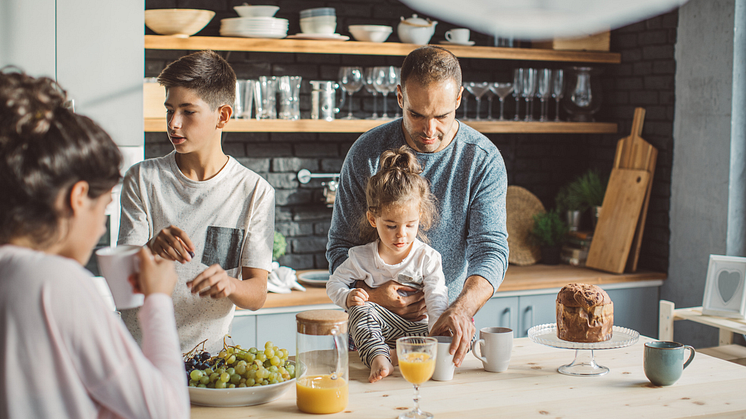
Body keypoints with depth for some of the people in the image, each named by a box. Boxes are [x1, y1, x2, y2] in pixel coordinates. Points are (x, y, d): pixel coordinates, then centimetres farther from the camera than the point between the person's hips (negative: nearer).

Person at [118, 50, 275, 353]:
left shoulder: (255, 192, 1)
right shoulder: (142, 179, 4)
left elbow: (257, 294, -1)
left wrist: (229, 284, -24)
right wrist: (152, 249, -22)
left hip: (207, 348, 0)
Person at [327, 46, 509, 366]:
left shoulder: (483, 160, -6)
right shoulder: (368, 152, -5)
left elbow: (490, 250, -13)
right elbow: (341, 246, -1)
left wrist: (461, 309, -33)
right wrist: (372, 294, -21)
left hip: (446, 323, 0)